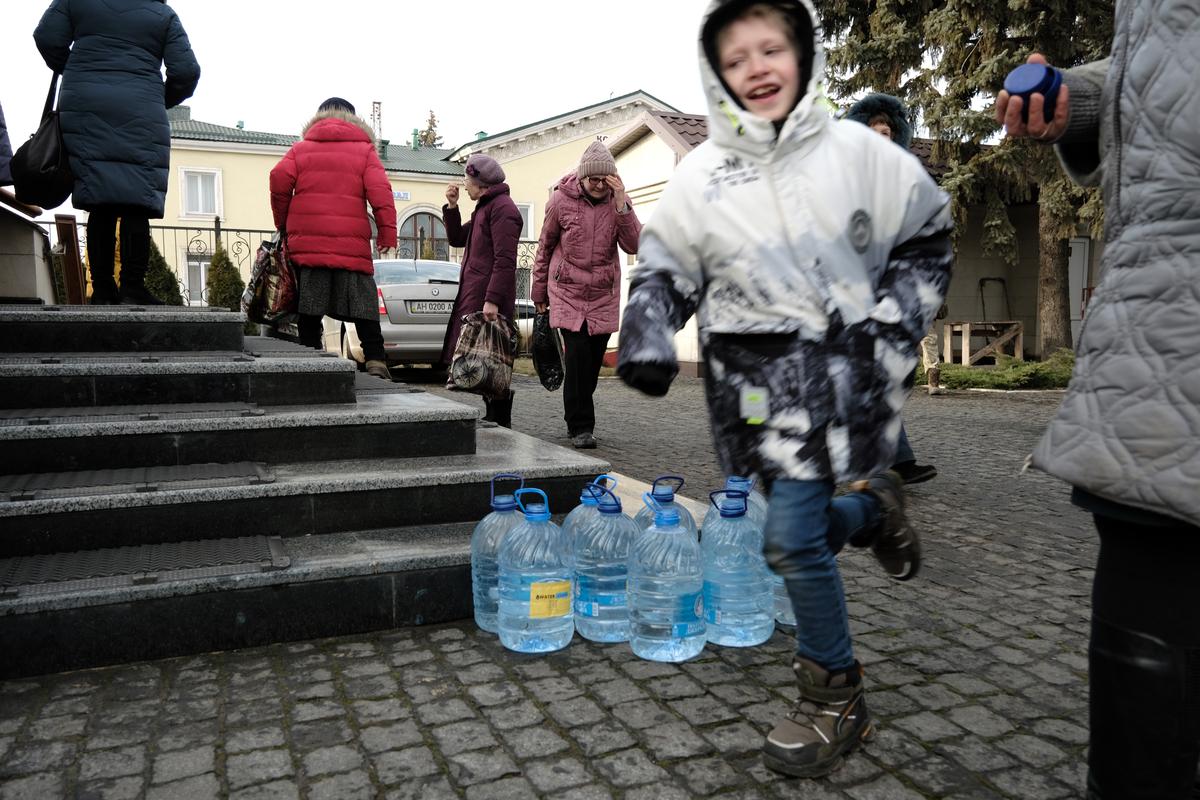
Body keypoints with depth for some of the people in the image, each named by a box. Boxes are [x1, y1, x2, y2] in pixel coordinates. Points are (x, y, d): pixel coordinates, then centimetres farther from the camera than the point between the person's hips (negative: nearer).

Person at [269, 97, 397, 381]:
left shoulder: (300, 148, 15)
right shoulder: (365, 150, 10)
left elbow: (279, 180, 1)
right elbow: (380, 192, -3)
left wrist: (283, 223, 13)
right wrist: (388, 237, -4)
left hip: (306, 242, 2)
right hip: (352, 245, -2)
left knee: (308, 309, 7)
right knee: (363, 306, 1)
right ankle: (376, 362, -9)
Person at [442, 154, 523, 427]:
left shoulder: (502, 208, -10)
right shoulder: (484, 208, 22)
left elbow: (505, 260, -19)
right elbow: (457, 239, 28)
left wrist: (492, 300, -25)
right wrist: (452, 206, 16)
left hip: (488, 300, -10)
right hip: (473, 297, 10)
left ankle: (500, 421, -4)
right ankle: (495, 418, 18)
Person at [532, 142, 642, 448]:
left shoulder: (618, 201, 1)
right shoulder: (561, 200, -5)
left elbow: (633, 245, -11)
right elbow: (545, 247, 6)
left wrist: (621, 204, -21)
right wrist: (539, 294, 9)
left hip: (603, 294, 3)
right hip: (568, 291, -2)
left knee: (594, 359, 5)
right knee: (578, 352, -15)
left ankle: (577, 419, 24)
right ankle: (580, 426, -5)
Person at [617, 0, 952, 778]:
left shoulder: (859, 151, 2)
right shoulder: (702, 173, 5)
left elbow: (926, 239, 13)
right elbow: (665, 268, 11)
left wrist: (894, 321, 1)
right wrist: (647, 334, -7)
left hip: (840, 361, -3)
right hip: (753, 372, 3)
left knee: (794, 534, -8)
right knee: (797, 527, 7)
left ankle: (835, 699, 15)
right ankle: (875, 508, 43)